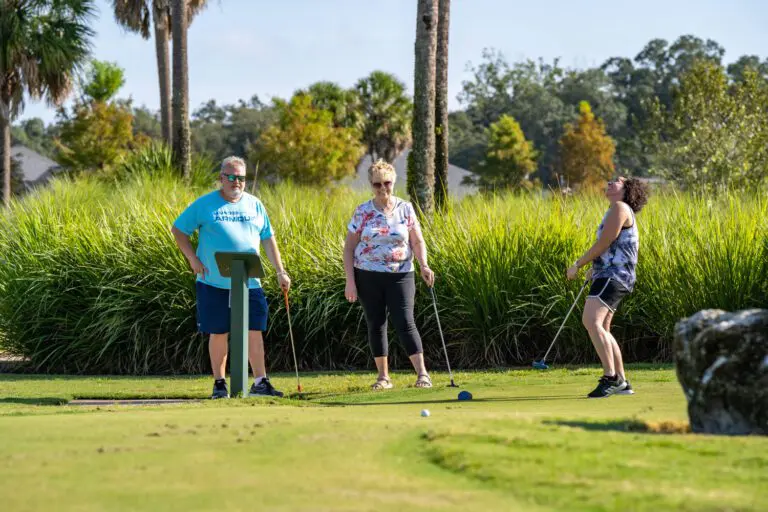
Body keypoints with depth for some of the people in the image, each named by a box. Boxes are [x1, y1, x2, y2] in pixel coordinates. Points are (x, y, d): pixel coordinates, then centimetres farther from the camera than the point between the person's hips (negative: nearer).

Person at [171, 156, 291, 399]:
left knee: (254, 331, -3)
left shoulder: (255, 205, 10)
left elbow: (268, 240, 15)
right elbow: (178, 230, 6)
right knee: (219, 333, 4)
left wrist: (280, 271, 7)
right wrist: (193, 260, -4)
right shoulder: (204, 205, 1)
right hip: (214, 284, -2)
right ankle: (219, 383, 14)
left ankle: (260, 382, 1)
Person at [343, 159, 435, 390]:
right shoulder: (362, 212, 0)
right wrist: (350, 280, -4)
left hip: (400, 274, -1)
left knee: (405, 323, -11)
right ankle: (383, 376, 14)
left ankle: (422, 373, -13)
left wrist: (424, 265, -13)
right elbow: (349, 248, 3)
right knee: (376, 325, 5)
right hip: (368, 276, 1)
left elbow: (417, 241, 5)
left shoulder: (406, 209, 2)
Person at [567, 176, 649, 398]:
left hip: (613, 277, -11)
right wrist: (594, 268, 33)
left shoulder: (621, 208, -9)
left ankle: (611, 377, -29)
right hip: (606, 276, 11)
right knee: (602, 329, 17)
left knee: (592, 321, -26)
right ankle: (621, 382, 21)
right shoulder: (616, 210, 22)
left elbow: (604, 243, -16)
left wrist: (578, 265, -10)